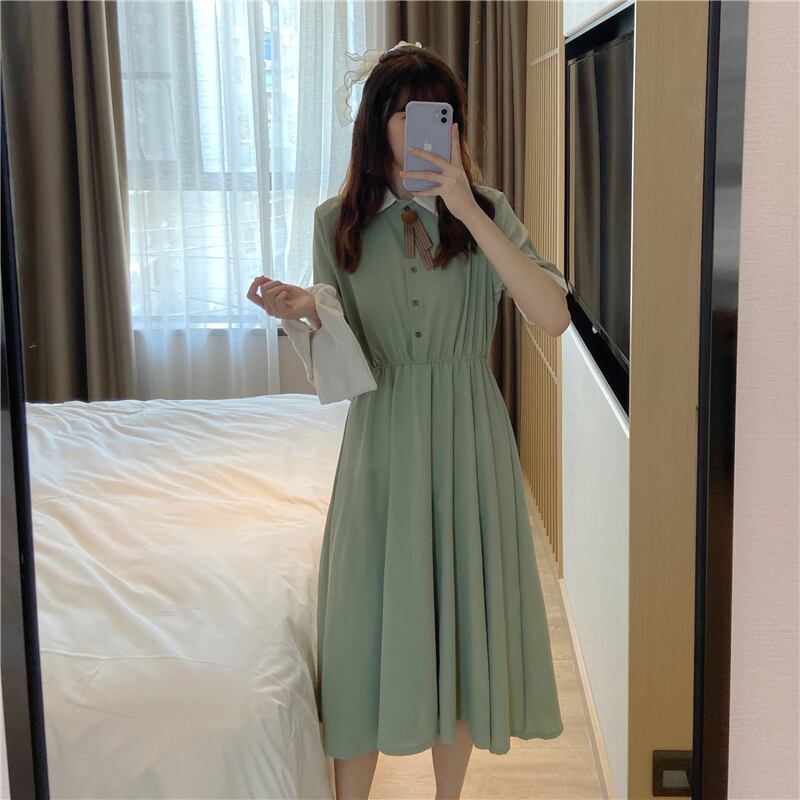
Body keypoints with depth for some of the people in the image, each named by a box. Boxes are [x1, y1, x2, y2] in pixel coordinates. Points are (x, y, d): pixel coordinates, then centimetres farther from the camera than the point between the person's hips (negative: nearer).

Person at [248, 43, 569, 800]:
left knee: (460, 612, 10)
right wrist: (304, 310, -18)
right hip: (381, 440, 0)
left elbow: (553, 315, -18)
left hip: (468, 437, 0)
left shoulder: (488, 211, -2)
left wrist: (470, 213, -23)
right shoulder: (339, 222, 1)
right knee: (367, 622, 5)